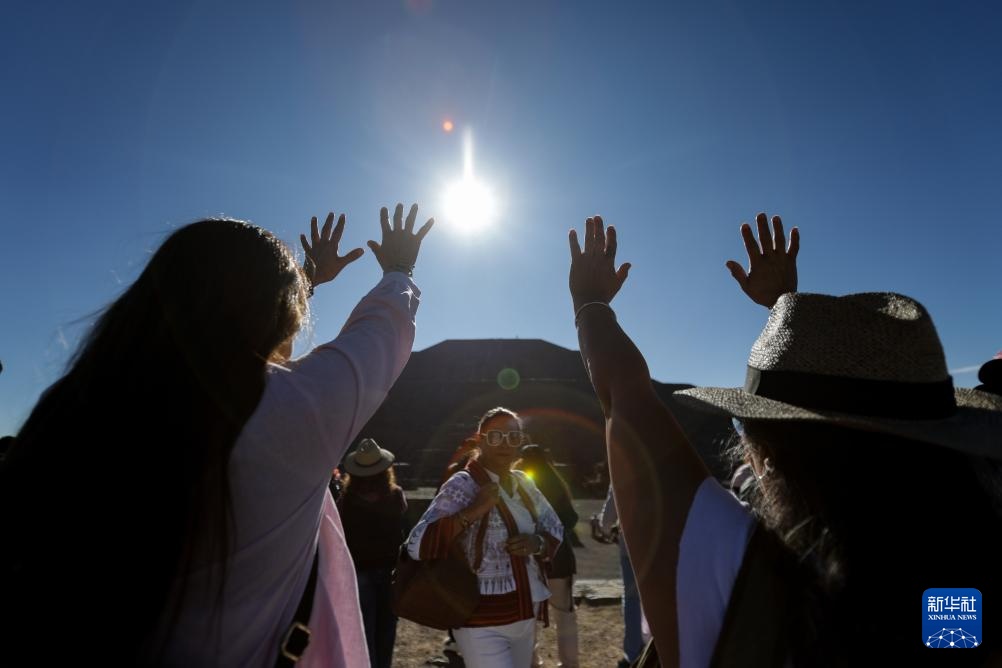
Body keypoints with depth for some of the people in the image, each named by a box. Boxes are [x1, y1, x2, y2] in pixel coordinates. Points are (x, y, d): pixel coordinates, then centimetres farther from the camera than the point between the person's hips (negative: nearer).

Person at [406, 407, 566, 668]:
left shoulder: (524, 483, 3)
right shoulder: (462, 485, -17)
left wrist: (537, 542, -9)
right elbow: (417, 545, -25)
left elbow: (556, 531, 12)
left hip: (525, 616, 7)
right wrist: (472, 512, -32)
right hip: (483, 624, -7)